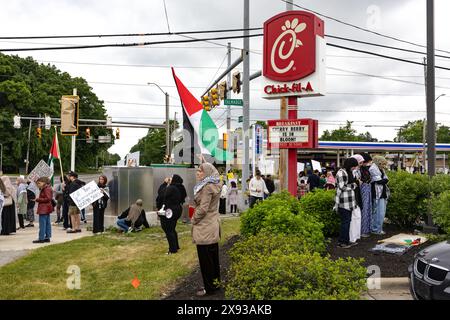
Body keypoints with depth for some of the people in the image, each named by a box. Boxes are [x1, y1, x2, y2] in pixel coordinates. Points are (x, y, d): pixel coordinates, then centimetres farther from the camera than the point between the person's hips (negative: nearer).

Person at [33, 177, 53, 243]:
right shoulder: (44, 189, 18)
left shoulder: (46, 189, -14)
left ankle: (41, 238, -5)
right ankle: (47, 237, 18)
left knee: (42, 224, -8)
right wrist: (38, 199, 11)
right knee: (47, 223, 12)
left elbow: (48, 198, -21)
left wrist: (38, 199, -15)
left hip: (44, 209, -11)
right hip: (46, 209, 11)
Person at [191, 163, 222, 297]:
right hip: (212, 225, 10)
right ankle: (215, 282, 27)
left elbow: (203, 209, -23)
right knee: (213, 257, 17)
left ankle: (209, 287, 10)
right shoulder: (213, 185, 11)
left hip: (205, 227, -10)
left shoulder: (207, 187, -20)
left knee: (205, 259, 0)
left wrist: (194, 220, -9)